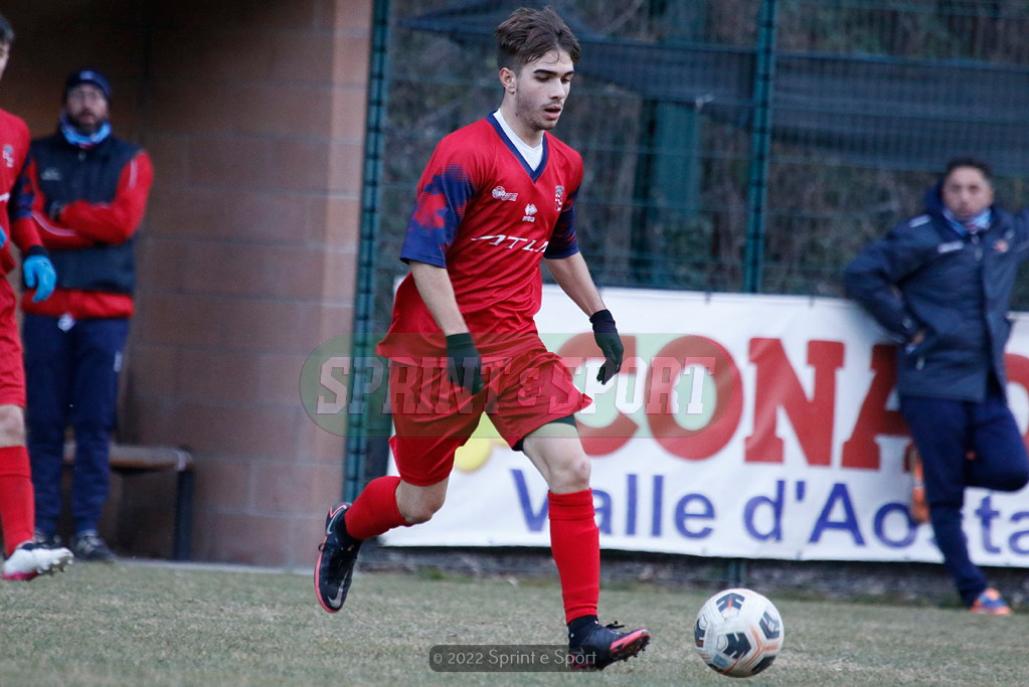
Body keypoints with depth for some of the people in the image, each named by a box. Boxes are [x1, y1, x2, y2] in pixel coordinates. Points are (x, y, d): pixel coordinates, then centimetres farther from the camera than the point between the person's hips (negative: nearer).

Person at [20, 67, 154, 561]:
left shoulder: (130, 160, 12)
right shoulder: (38, 156, 13)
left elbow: (124, 220, -5)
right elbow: (31, 225, -1)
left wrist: (63, 214, -3)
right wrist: (93, 224, -7)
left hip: (105, 309, 0)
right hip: (46, 305, 0)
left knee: (95, 423, -5)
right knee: (44, 422, -3)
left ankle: (88, 530, -5)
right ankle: (41, 527, -1)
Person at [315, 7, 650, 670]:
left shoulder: (564, 166, 8)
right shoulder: (464, 155, -15)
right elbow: (424, 254, -17)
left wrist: (602, 318, 19)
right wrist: (459, 340, -24)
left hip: (516, 344, 5)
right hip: (438, 343, -5)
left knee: (570, 468, -15)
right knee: (422, 500, 8)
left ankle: (585, 631, -15)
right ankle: (346, 529, 43)